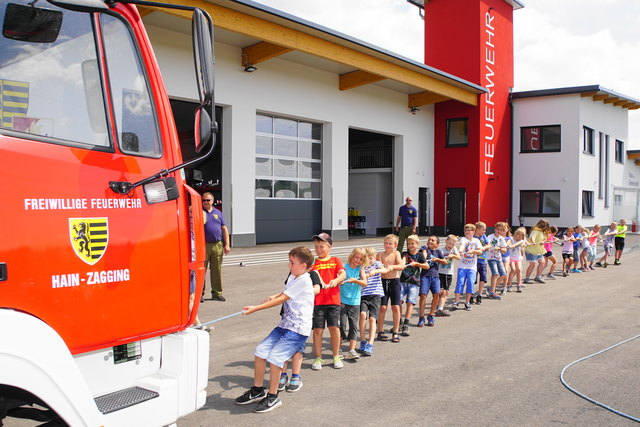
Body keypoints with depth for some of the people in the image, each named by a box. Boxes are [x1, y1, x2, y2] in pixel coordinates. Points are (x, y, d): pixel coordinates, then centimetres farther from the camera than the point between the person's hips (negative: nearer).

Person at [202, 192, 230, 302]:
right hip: (203, 246, -3)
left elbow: (224, 229, 14)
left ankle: (217, 293, 16)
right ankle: (200, 293, 7)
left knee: (217, 270, 7)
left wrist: (226, 245, 7)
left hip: (217, 245, 3)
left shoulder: (218, 213, 14)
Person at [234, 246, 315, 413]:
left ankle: (273, 397, 0)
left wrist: (255, 308, -16)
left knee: (274, 356, -19)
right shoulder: (292, 277, 14)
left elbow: (281, 300, -17)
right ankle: (258, 390, 19)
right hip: (285, 325, 9)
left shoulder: (303, 280, -15)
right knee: (260, 350, 2)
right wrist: (274, 296, 10)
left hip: (298, 329, -9)